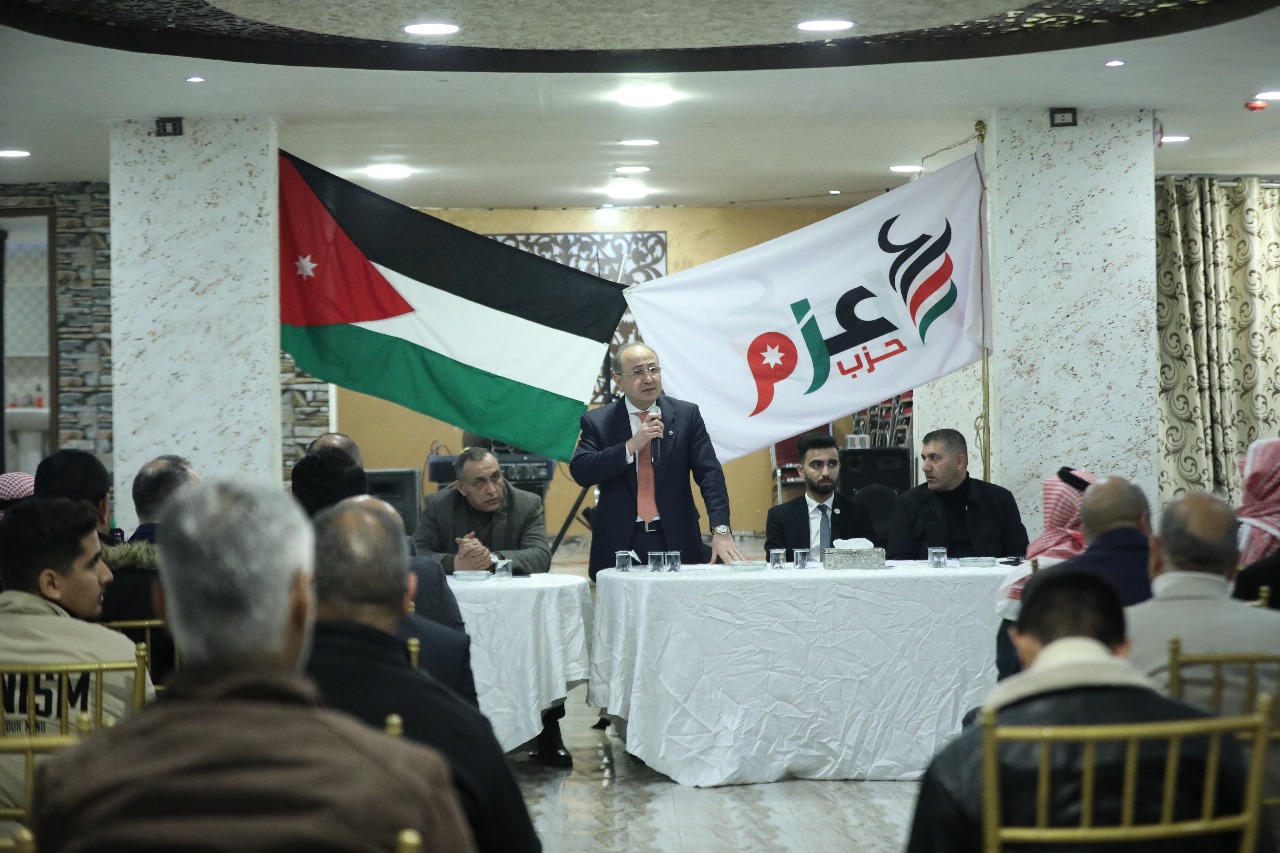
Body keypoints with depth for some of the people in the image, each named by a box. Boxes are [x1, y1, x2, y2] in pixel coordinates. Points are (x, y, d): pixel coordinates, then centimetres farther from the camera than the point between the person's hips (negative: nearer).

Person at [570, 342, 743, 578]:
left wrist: (721, 530, -16)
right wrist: (631, 445, -18)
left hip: (677, 542, 1)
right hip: (619, 544, -1)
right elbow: (580, 472, -9)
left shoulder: (686, 415, 4)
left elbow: (709, 473, -3)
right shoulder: (597, 421, 3)